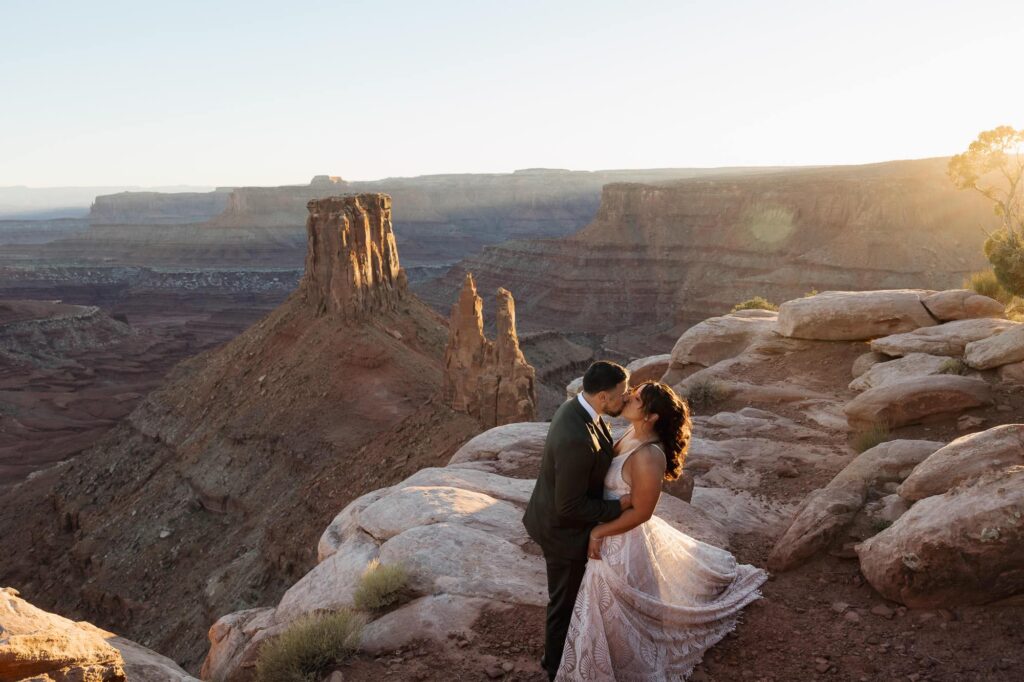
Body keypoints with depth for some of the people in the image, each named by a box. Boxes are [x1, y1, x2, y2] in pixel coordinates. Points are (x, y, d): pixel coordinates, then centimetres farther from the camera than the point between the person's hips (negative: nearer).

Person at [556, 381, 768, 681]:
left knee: (616, 611, 13)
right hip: (615, 531, 9)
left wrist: (598, 532, -17)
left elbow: (641, 512, -25)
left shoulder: (648, 456, -33)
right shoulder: (634, 432, -5)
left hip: (623, 542, -9)